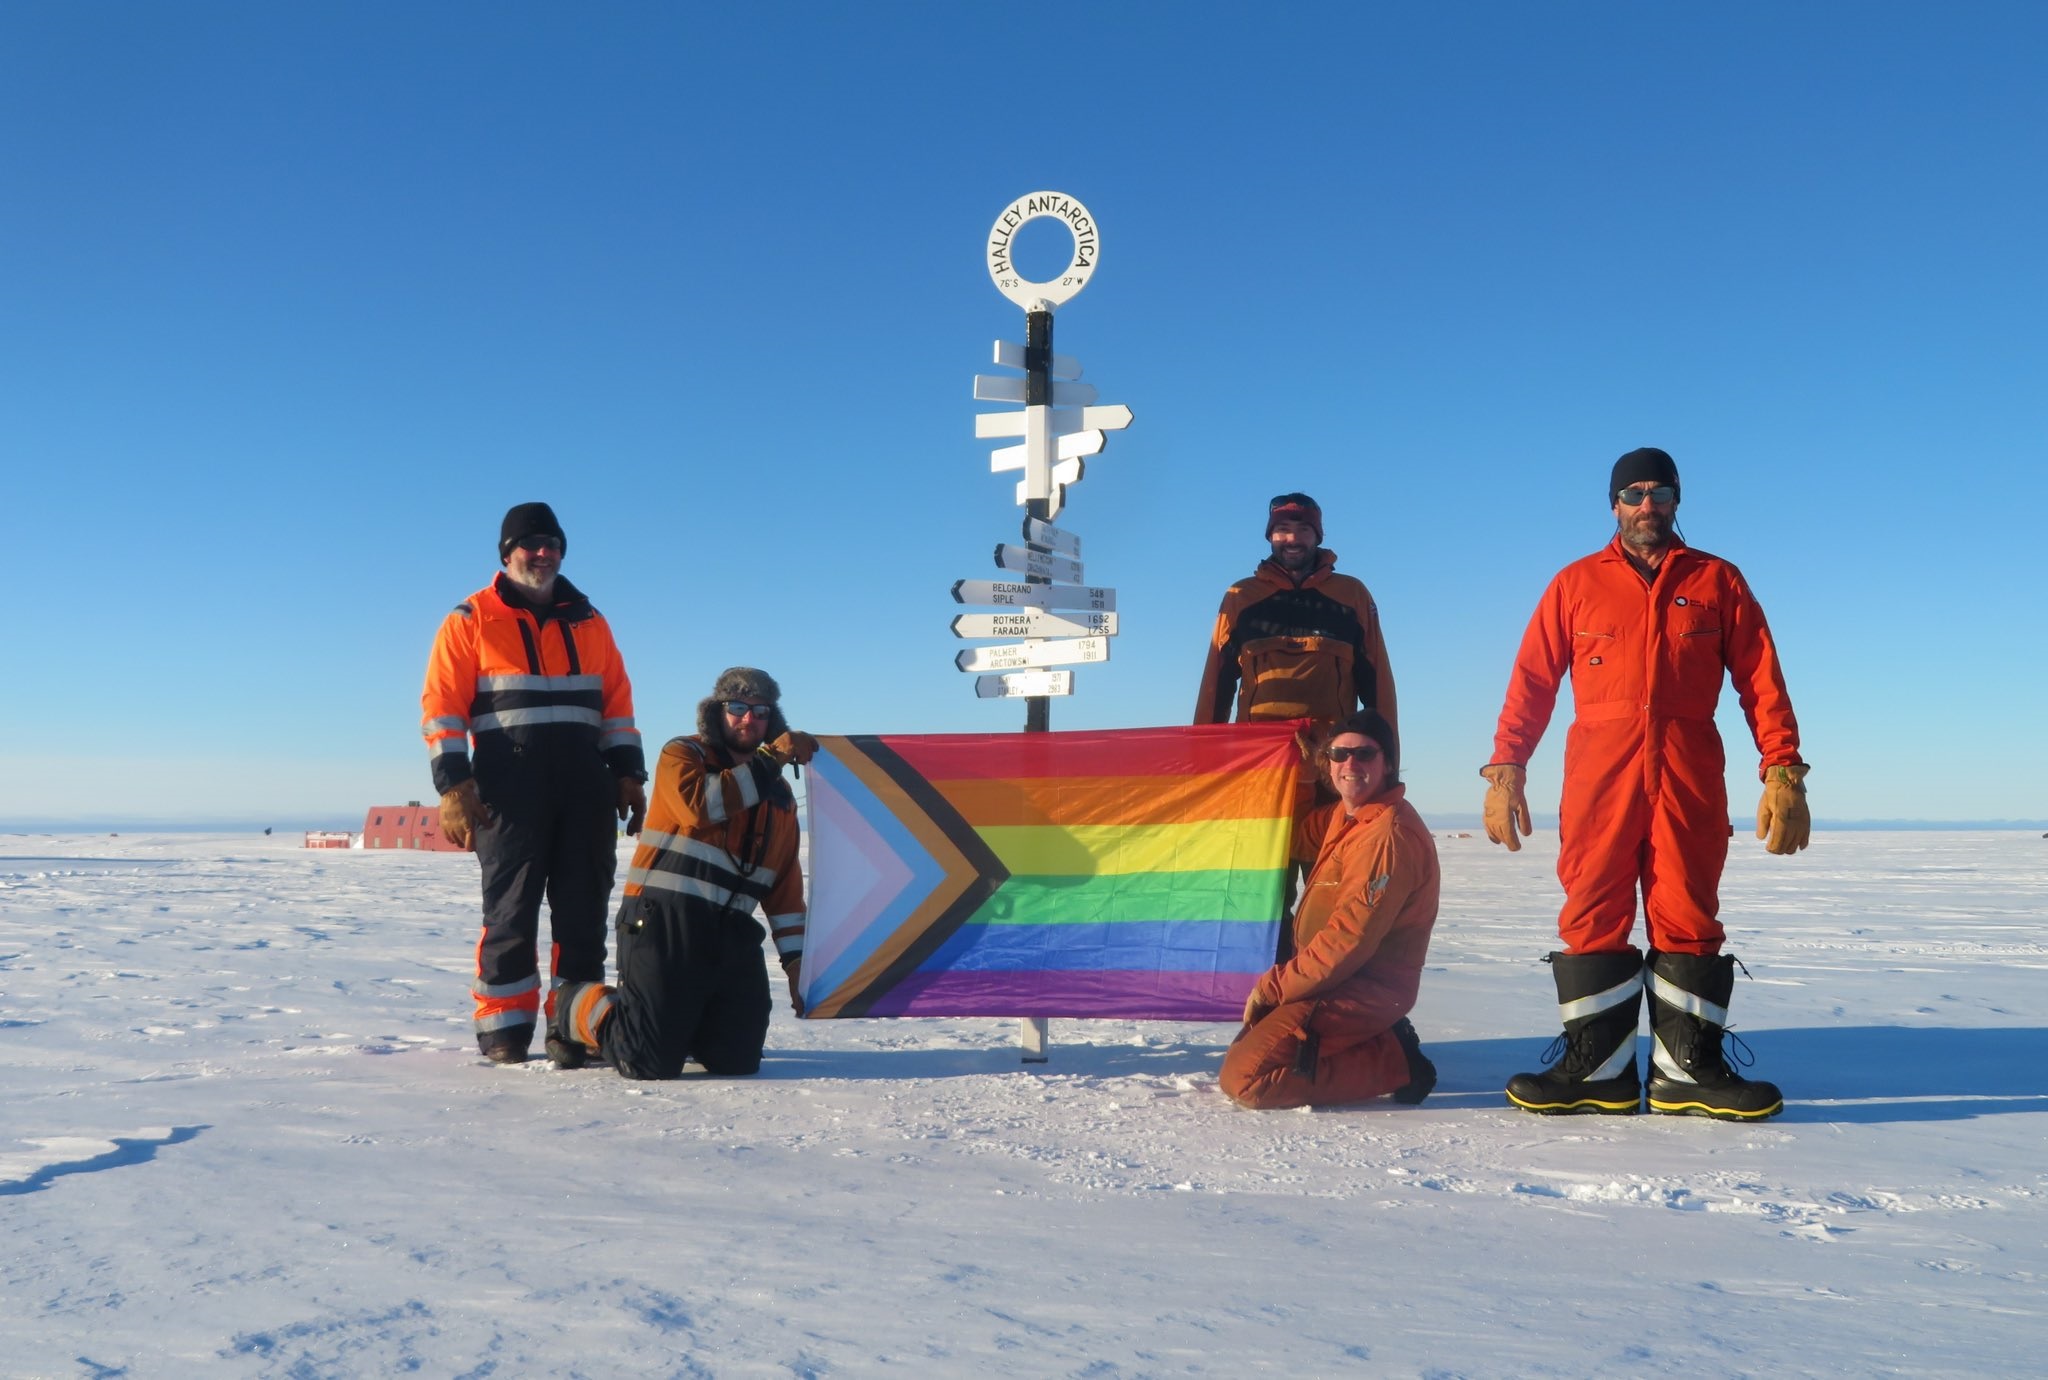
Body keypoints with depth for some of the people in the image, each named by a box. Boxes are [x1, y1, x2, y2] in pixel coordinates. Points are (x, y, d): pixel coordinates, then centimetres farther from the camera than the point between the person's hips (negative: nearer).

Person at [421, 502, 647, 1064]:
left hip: (586, 788, 4)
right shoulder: (471, 620, 4)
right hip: (510, 788, -4)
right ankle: (503, 1028, 6)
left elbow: (617, 701, 16)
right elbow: (442, 706, -2)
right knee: (511, 910, -3)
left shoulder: (588, 622, 17)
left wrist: (628, 774, 7)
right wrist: (453, 785, -11)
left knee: (585, 910, 5)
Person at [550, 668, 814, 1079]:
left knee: (738, 1060, -1)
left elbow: (785, 884, 18)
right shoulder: (682, 755, 4)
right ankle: (580, 1010, 19)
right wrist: (770, 759, -18)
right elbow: (700, 805, -19)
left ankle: (673, 1018, 26)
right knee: (651, 1062, -11)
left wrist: (795, 958, 10)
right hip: (665, 922, -6)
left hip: (732, 935, 6)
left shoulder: (779, 794, 20)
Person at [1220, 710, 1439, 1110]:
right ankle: (1380, 1044, 14)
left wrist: (1272, 986, -17)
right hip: (1339, 979, 10)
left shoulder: (1390, 834, -21)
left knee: (1243, 1079, -18)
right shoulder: (1341, 815, 10)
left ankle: (1392, 1063, -7)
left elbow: (1348, 940, -23)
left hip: (1366, 990, -10)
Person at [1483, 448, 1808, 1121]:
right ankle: (1596, 1070, 3)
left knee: (1687, 916, 0)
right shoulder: (1576, 583, 14)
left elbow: (1761, 680, 7)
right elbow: (1532, 680, 7)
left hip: (1690, 777, 0)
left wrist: (1783, 771, -4)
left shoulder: (1719, 581, 14)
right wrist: (1505, 768, -3)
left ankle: (1687, 1069, 6)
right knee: (1593, 916, -2)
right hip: (1599, 773, 0)